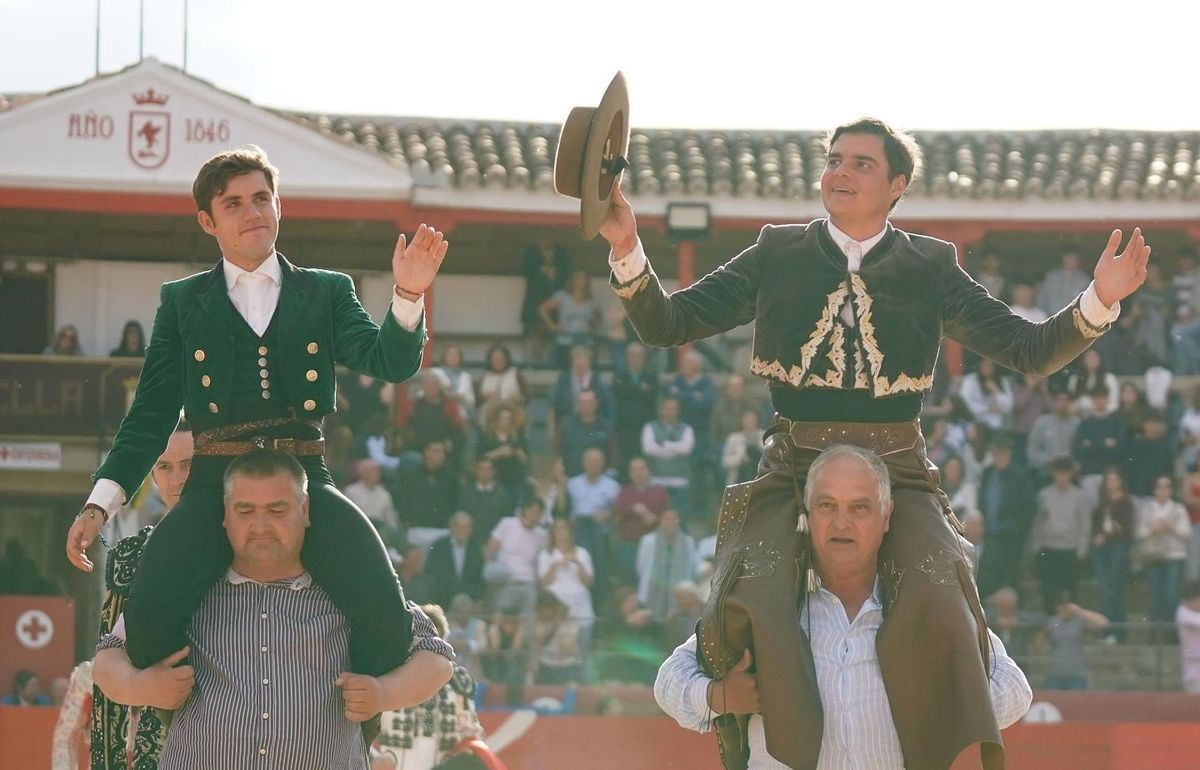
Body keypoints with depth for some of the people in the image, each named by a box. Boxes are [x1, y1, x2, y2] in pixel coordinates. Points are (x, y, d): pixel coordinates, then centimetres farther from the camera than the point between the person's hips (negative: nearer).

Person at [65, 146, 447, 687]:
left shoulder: (328, 293, 19)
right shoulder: (182, 302, 20)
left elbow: (388, 362, 5)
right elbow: (152, 411, 17)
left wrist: (409, 295, -15)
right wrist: (100, 503, 6)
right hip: (214, 484, 0)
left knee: (385, 615, -26)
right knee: (148, 613, -29)